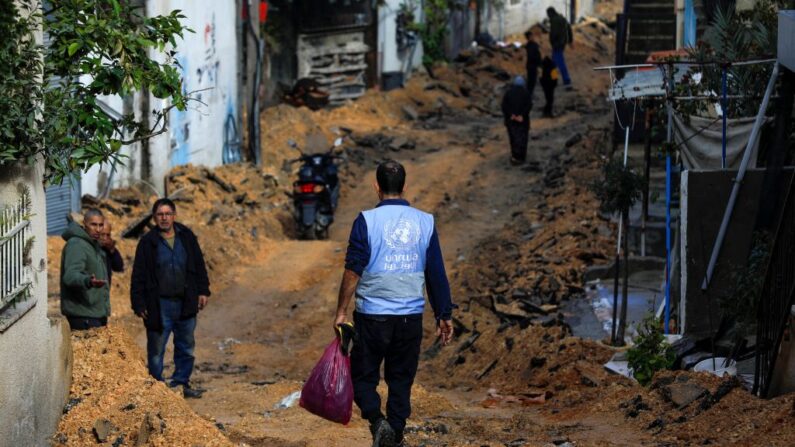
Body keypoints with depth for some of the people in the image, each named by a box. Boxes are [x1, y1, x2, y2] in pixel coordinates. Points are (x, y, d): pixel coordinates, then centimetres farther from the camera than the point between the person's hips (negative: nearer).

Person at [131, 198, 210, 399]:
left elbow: (199, 266, 13)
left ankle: (181, 383, 23)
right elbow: (138, 276, -3)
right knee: (156, 350, 0)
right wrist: (139, 304, -7)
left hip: (185, 304, 3)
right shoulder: (148, 242, -3)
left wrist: (203, 291, 5)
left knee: (186, 347, 11)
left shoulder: (187, 237, 6)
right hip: (159, 305, -3)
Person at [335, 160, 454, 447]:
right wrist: (444, 316, 12)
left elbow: (353, 270, -10)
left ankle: (377, 421, -15)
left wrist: (341, 311, -2)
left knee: (363, 376, 8)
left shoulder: (367, 221, -8)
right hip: (411, 316, 3)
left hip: (372, 316, -3)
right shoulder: (425, 222, 2)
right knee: (401, 380, 13)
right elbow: (437, 274, 5)